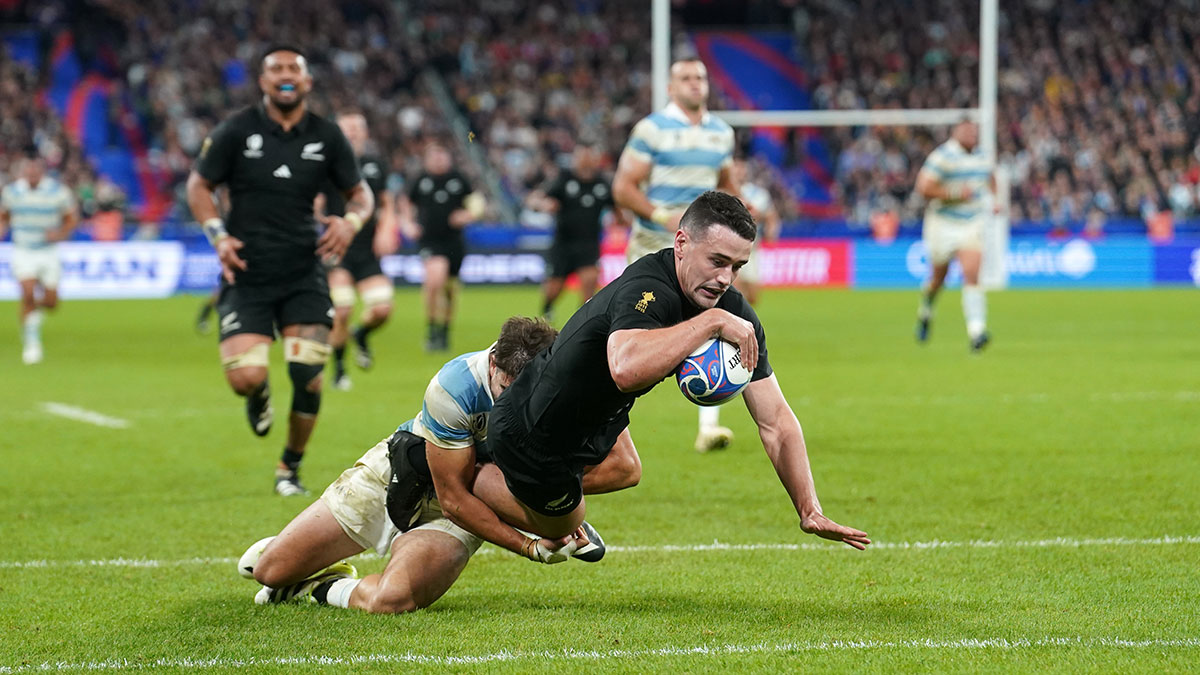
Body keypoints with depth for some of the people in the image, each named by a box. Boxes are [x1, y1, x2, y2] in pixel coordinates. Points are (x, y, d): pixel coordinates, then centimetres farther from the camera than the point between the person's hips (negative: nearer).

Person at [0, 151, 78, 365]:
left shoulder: (58, 191, -9)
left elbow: (72, 218, 2)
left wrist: (61, 234, -17)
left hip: (48, 252, 0)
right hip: (23, 253, 0)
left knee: (50, 303, 2)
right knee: (28, 295, -18)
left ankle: (40, 302, 40)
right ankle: (31, 343, -7)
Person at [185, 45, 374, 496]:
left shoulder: (326, 137, 3)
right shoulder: (236, 132, -2)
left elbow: (360, 192, 13)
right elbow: (198, 184, 7)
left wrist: (351, 221, -9)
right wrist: (218, 235, -8)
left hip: (304, 276, 2)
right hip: (246, 274, -2)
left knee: (308, 378, -9)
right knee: (245, 378, -15)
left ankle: (290, 466, 15)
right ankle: (259, 396, 26)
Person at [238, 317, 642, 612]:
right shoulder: (453, 387, -33)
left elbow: (626, 468, -23)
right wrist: (529, 547, -33)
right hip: (396, 475, -1)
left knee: (389, 601, -29)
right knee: (268, 569, 3)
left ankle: (325, 590, 5)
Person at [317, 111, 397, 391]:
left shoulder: (376, 166, 11)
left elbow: (386, 202, 22)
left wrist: (386, 226, 3)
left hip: (368, 252, 4)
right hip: (339, 251, -4)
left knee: (382, 309, -8)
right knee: (341, 312, -12)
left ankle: (361, 336, 27)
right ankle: (338, 369, 7)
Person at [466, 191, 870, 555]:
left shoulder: (736, 314, -14)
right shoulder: (646, 291, -38)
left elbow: (775, 420, -12)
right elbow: (626, 368, -61)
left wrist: (810, 511, -22)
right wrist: (712, 321, -53)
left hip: (599, 418, 8)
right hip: (530, 432, -8)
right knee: (559, 525, 17)